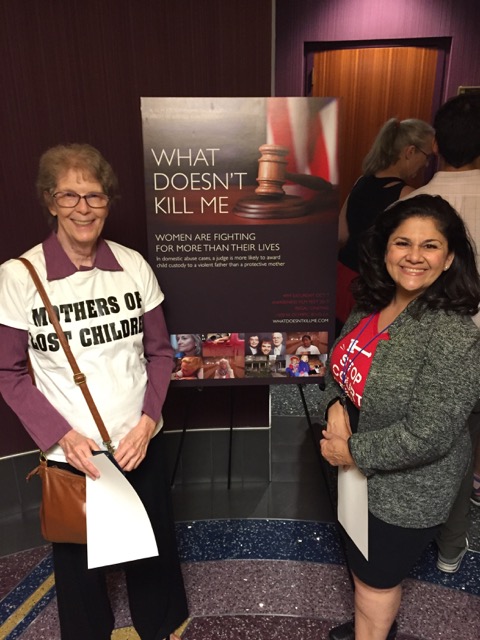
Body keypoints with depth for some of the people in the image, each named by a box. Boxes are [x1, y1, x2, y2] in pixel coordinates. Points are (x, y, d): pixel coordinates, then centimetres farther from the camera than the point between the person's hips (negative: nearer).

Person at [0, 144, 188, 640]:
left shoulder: (133, 266, -6)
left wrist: (148, 419, -10)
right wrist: (61, 435, -15)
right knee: (78, 554, 20)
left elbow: (159, 351, 1)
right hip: (69, 451, -2)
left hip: (140, 443, 2)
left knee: (153, 544, 21)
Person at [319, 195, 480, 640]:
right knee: (360, 560, 31)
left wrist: (353, 452, -20)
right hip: (360, 472, 8)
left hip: (407, 490, -7)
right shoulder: (371, 305, -7)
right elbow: (340, 365, 4)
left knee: (375, 577, 18)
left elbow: (427, 436, -29)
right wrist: (335, 408, -14)